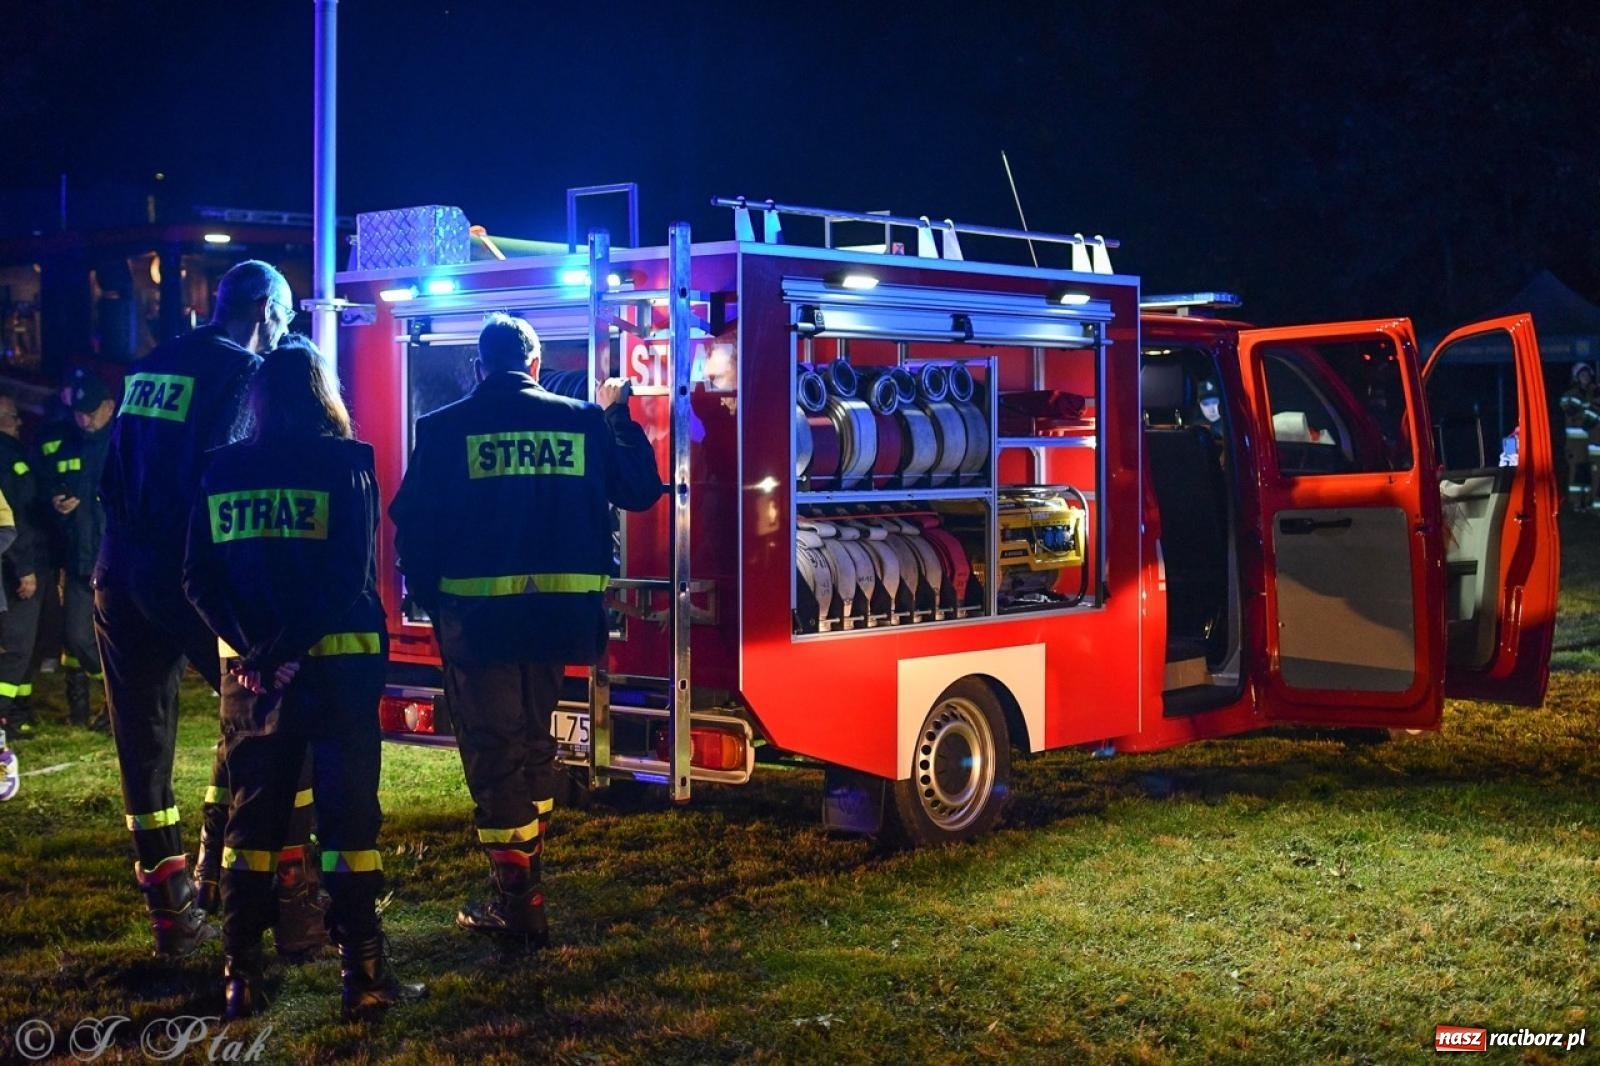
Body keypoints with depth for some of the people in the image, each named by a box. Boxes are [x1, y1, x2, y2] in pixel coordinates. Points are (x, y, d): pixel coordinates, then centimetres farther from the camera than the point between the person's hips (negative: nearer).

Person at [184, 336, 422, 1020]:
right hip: (338, 661, -3)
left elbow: (198, 578, -1)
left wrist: (252, 648, -8)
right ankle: (362, 972, 2)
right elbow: (351, 579, -14)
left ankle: (240, 974, 11)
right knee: (347, 810, 2)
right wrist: (288, 651, -14)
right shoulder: (346, 466, -4)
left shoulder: (223, 470, 6)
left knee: (251, 811, 11)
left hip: (248, 666, 3)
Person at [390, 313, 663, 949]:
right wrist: (616, 414, 24)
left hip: (476, 614, -4)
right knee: (533, 740, 20)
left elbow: (414, 527, -6)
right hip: (555, 609, 4)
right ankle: (524, 878, 31)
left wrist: (431, 599, 8)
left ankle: (518, 906, 1)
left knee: (493, 751, 3)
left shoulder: (446, 429, -4)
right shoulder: (582, 421, 3)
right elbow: (640, 489, 12)